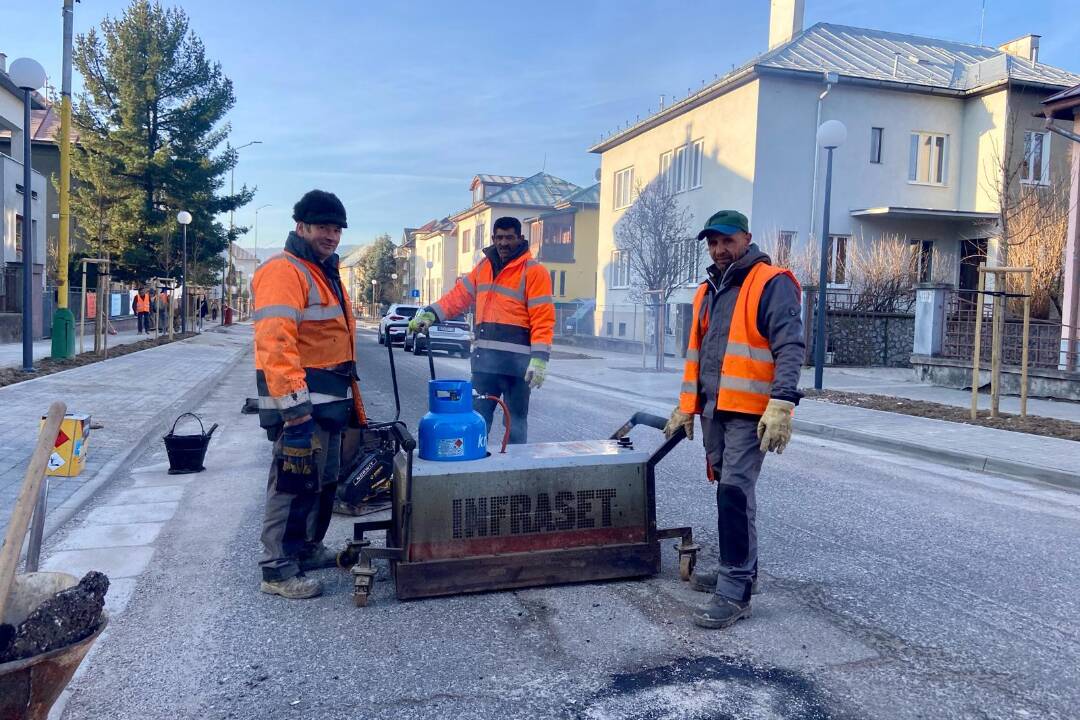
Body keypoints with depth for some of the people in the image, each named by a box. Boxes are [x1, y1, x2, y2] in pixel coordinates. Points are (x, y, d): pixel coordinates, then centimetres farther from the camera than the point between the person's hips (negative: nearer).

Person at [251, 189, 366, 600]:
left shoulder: (325, 273, 19)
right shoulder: (284, 272, -13)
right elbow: (275, 343, -24)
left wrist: (351, 402, 22)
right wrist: (295, 407, -30)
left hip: (329, 402, 10)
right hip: (301, 403, -10)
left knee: (324, 481, 19)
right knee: (295, 484, -5)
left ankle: (308, 548, 34)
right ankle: (278, 570, 5)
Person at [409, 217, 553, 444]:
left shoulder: (533, 271, -6)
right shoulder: (484, 267, 15)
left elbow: (543, 319, -12)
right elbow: (458, 295, 17)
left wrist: (539, 359, -19)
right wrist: (430, 314, 3)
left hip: (516, 363, -6)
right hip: (484, 359, 6)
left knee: (515, 422, 6)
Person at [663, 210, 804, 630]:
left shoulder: (772, 283, -7)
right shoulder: (708, 291, 18)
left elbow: (790, 348, -15)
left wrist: (781, 404, -25)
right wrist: (686, 405, 21)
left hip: (749, 413, -8)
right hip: (713, 410, 8)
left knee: (735, 493, -11)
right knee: (729, 491, 15)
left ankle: (735, 592, -5)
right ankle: (738, 568, 29)